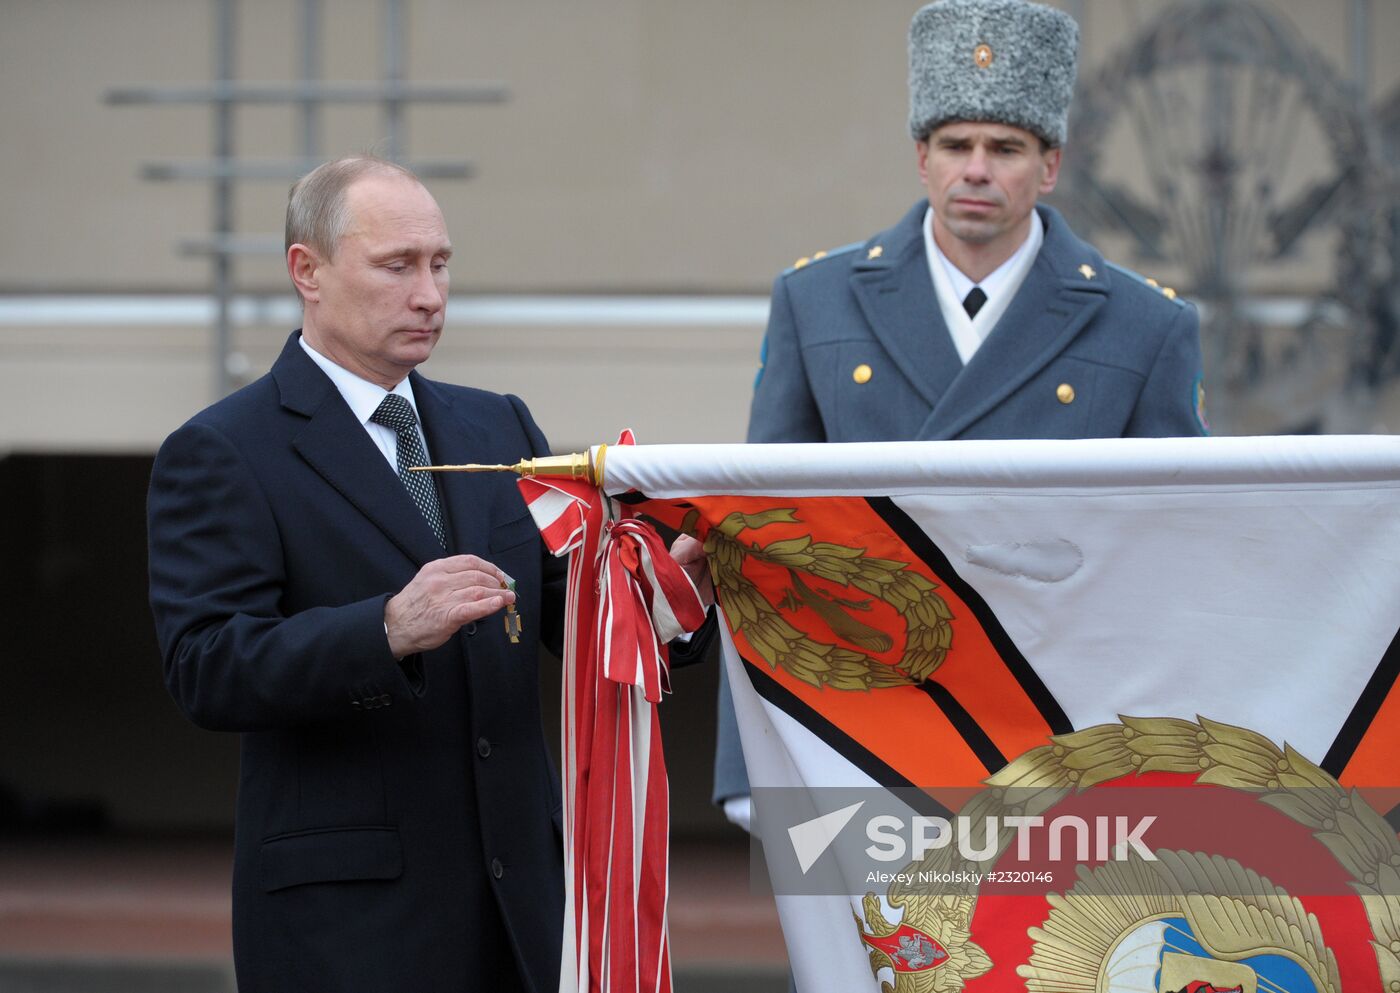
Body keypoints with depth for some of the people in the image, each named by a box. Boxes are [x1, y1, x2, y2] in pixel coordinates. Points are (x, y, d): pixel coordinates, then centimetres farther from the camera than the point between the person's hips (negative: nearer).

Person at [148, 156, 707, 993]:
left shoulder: (499, 428, 16)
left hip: (519, 889, 6)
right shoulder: (221, 455, -4)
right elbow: (206, 670, -15)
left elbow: (574, 611, 10)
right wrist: (388, 630, -29)